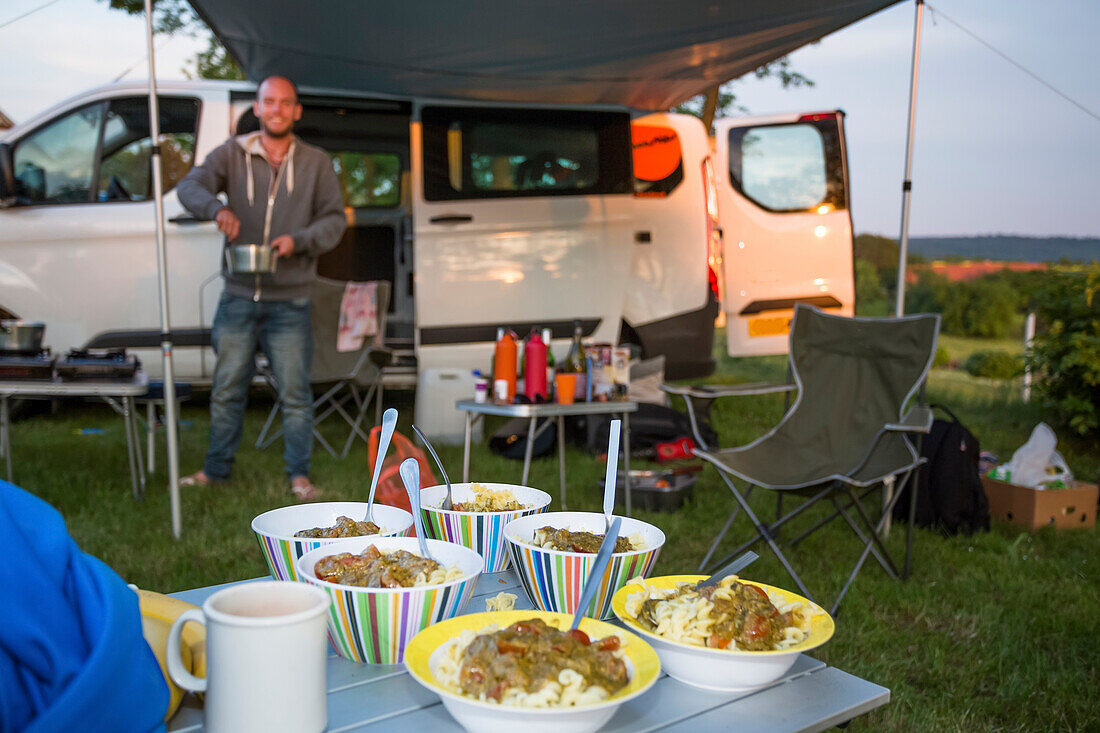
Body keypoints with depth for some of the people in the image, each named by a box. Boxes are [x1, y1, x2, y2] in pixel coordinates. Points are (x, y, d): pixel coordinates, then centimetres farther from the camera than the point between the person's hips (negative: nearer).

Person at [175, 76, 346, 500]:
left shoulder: (316, 163, 6)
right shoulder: (232, 154, 6)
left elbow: (334, 218, 5)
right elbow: (190, 186, -6)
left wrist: (299, 241, -14)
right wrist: (216, 208, -28)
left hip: (289, 302, -1)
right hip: (238, 297, 1)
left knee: (295, 393, 1)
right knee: (227, 390, 10)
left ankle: (299, 474, 13)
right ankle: (216, 469, 25)